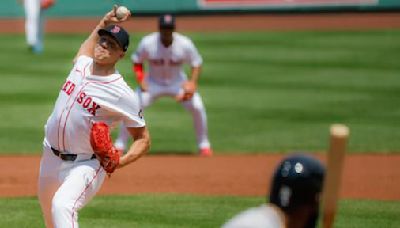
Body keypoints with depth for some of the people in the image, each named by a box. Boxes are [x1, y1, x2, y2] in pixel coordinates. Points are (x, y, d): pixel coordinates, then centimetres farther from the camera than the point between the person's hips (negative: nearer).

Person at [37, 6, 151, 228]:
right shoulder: (81, 64, 3)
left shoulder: (122, 94, -17)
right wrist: (103, 23, 23)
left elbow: (143, 138, -11)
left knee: (62, 207, -33)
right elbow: (86, 48, 31)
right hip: (51, 158, 8)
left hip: (85, 165, -8)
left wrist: (120, 162, -28)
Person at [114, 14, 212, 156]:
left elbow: (196, 64, -10)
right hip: (153, 83, 0)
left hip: (177, 83, 0)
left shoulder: (185, 44, -21)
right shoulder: (147, 43, -21)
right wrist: (141, 79, -23)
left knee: (197, 106, -19)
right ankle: (119, 145, -1)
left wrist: (193, 83, -27)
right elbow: (137, 62, -6)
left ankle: (204, 145, 1)